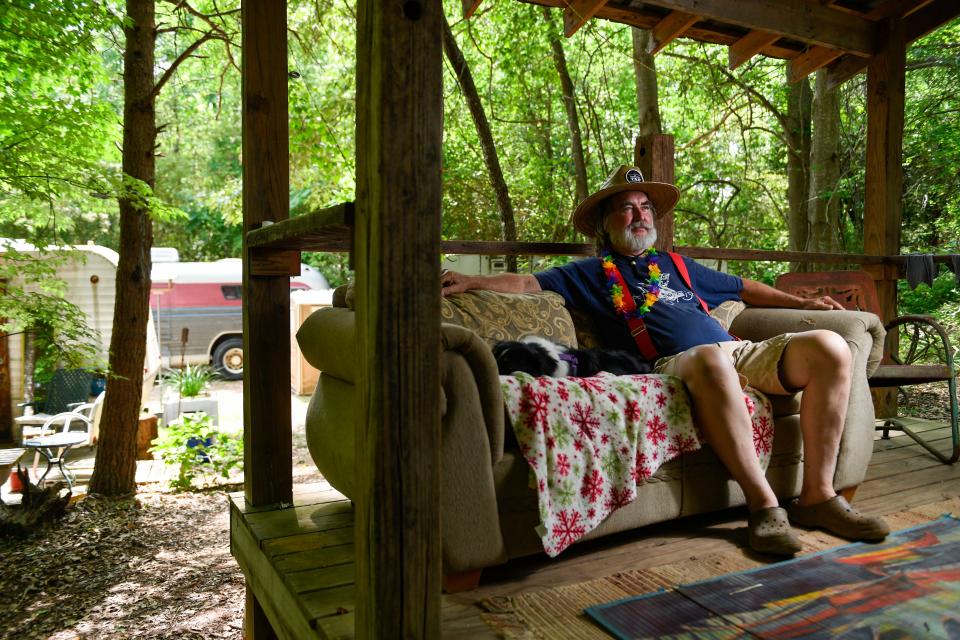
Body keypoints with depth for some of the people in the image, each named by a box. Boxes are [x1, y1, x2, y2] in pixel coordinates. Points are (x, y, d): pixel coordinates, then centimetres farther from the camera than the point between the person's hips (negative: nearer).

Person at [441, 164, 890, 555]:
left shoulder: (677, 265, 33)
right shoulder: (593, 273, 18)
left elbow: (744, 289, 40)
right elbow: (528, 283, 6)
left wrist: (802, 302, 32)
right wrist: (470, 282, -8)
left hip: (738, 351, 7)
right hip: (675, 363, -6)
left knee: (830, 347, -15)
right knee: (711, 359, -41)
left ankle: (817, 497, -11)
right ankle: (763, 504, -32)